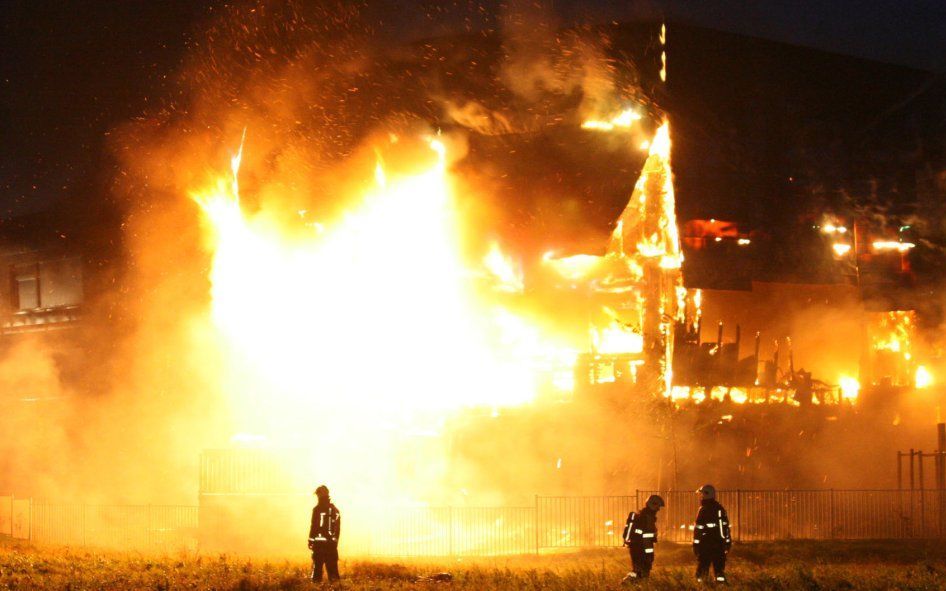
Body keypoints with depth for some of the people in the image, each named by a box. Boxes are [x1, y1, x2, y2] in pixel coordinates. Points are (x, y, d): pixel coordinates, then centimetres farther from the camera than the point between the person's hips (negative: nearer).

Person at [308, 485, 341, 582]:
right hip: (332, 542, 5)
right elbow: (338, 528, 14)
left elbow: (314, 526, -10)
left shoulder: (317, 509, -8)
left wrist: (311, 541, -5)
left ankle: (316, 582, -6)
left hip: (320, 542, -5)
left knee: (317, 565, -2)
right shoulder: (335, 510, 10)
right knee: (332, 566, 10)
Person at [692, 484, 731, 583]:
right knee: (719, 568, 8)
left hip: (706, 545, -6)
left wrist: (696, 544, -10)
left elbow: (698, 529, -13)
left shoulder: (704, 510, -11)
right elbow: (726, 527, 14)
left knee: (702, 568, 0)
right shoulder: (720, 509, 9)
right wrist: (728, 544, 19)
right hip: (720, 544, 6)